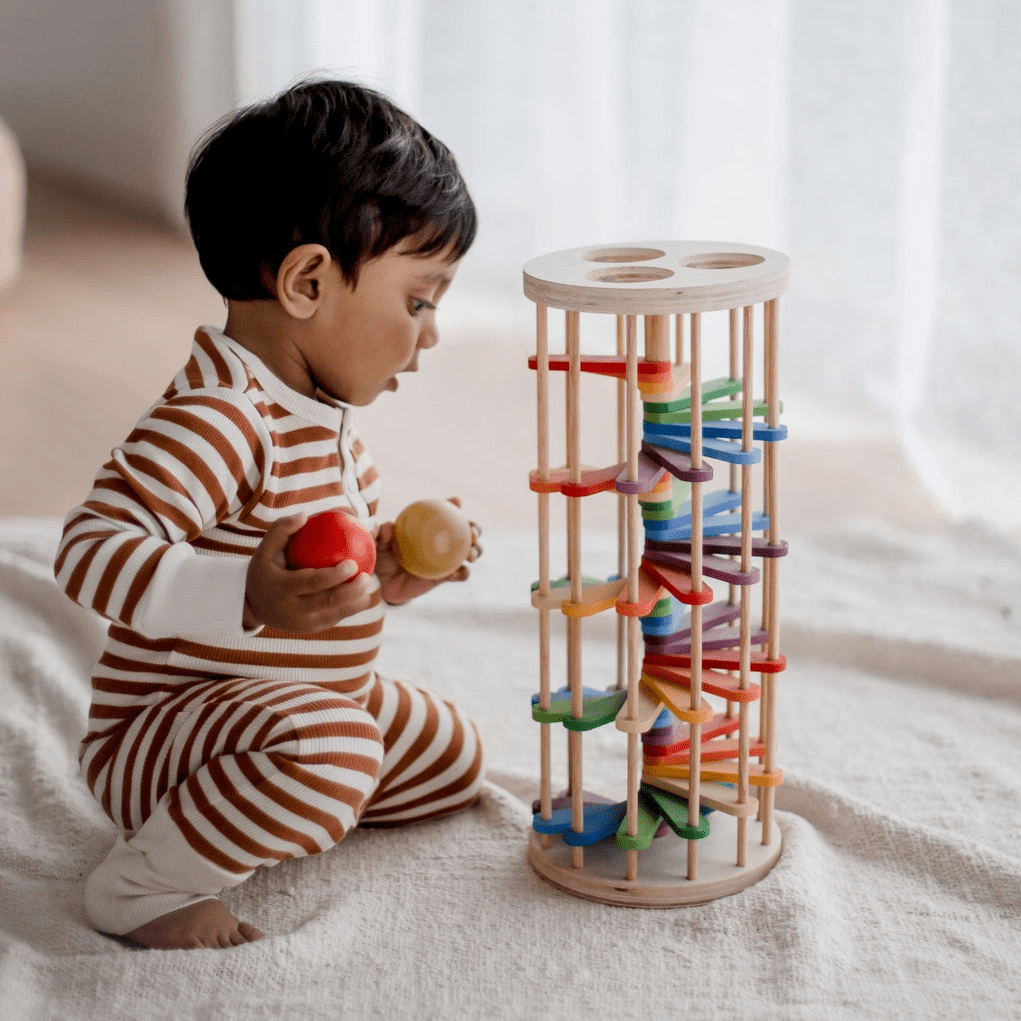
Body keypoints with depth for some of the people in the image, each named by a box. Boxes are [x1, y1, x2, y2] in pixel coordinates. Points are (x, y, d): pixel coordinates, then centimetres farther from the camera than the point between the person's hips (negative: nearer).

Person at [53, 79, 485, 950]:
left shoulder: (319, 413, 6)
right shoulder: (217, 421, -28)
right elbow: (91, 552, -39)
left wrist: (391, 569, 0)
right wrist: (247, 596, -50)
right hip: (155, 733, -10)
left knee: (452, 757, 20)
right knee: (329, 749, -38)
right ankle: (142, 886, -18)